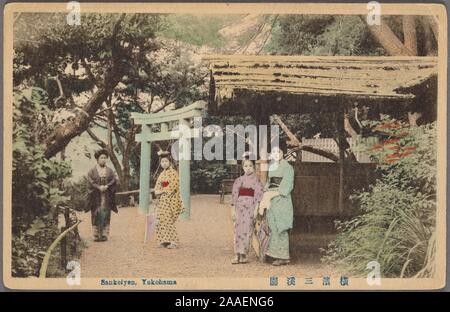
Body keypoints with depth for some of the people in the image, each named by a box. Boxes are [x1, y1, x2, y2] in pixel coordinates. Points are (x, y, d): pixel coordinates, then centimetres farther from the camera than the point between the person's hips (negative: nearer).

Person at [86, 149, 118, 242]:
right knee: (96, 215, -3)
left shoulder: (110, 171, 11)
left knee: (105, 215, -1)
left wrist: (106, 186, -15)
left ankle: (104, 234, 2)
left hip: (106, 197, 2)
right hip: (96, 197, -2)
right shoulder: (92, 171, 4)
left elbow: (114, 181, 1)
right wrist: (99, 187, -18)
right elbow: (91, 182, -6)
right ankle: (96, 235, 0)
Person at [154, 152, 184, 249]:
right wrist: (157, 191, -2)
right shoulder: (162, 174, 17)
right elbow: (157, 185, 19)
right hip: (162, 200, 8)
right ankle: (165, 240, 9)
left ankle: (173, 241, -11)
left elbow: (173, 186, -17)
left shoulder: (173, 173, -8)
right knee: (161, 220, 4)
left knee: (168, 220, -12)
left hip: (170, 199, -8)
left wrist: (162, 191, -14)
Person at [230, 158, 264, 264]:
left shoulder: (256, 180, 5)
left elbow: (259, 195, -1)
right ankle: (237, 255, -5)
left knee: (247, 230, -5)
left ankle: (243, 254, -1)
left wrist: (256, 208, -10)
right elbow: (234, 195, 12)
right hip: (240, 205, 2)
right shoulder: (238, 180, 13)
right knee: (238, 230, -3)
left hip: (251, 206, -2)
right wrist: (233, 209, 6)